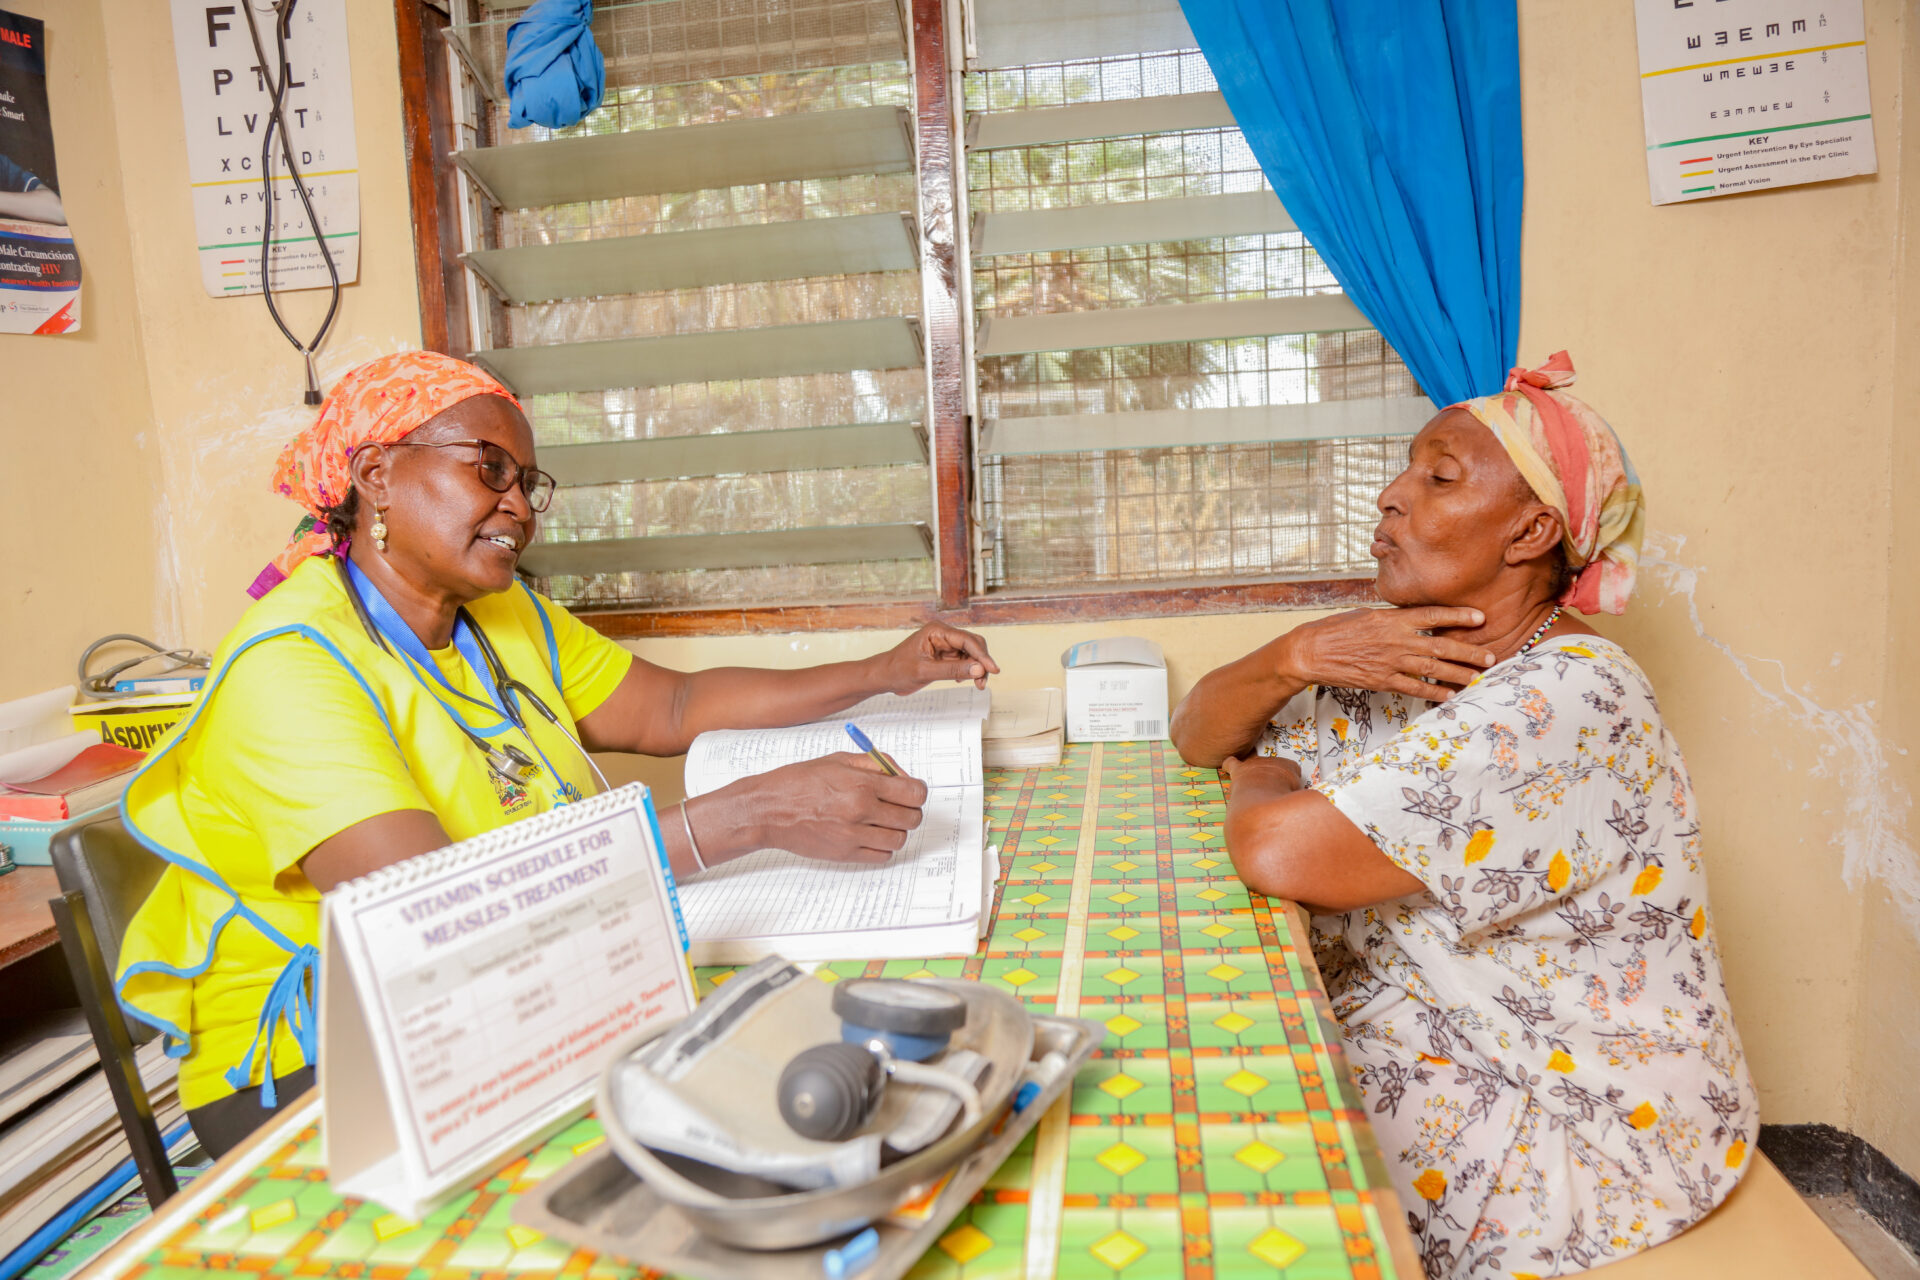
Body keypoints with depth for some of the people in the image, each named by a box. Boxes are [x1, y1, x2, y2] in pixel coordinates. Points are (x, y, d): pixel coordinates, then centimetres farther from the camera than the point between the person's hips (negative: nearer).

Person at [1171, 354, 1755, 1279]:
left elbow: (1279, 852, -34)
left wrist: (1262, 785, -11)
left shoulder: (1571, 700, -25)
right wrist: (1294, 656, -15)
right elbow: (1196, 734, 4)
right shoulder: (1400, 660, 2)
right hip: (1396, 1039, 7)